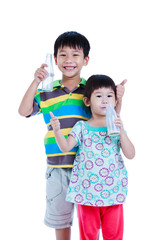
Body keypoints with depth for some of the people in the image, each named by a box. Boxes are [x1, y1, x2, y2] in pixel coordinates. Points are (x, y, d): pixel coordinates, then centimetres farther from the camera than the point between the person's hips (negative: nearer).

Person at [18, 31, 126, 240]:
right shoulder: (47, 92, 4)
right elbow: (24, 111, -4)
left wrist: (118, 99, -14)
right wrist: (35, 83, -14)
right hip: (58, 165, 1)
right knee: (60, 215, 16)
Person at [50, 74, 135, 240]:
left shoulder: (117, 127, 3)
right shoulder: (82, 127, 1)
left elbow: (130, 154, -5)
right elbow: (66, 147, -11)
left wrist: (121, 131, -15)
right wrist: (57, 130, -27)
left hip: (112, 190, 1)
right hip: (87, 190, 0)